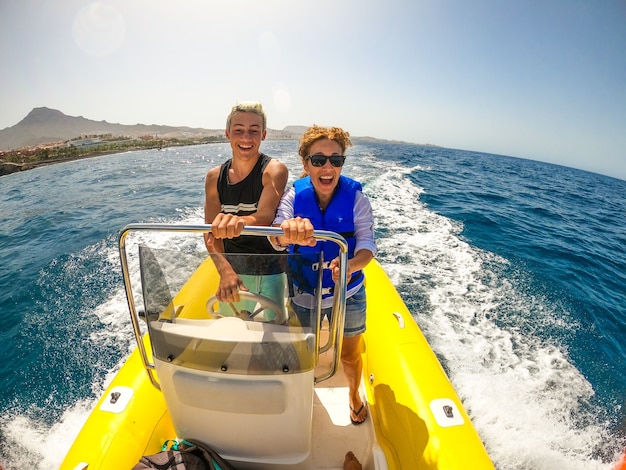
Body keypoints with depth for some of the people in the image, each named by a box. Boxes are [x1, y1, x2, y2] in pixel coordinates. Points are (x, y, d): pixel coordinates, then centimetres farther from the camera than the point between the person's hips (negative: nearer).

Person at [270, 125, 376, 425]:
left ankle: (354, 395, 55)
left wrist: (351, 265, -43)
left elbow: (367, 243, -21)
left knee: (350, 355, 20)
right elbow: (276, 237, -30)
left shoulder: (355, 196, -16)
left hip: (348, 294, 0)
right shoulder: (294, 195, -15)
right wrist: (287, 232, -56)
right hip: (304, 293, 1)